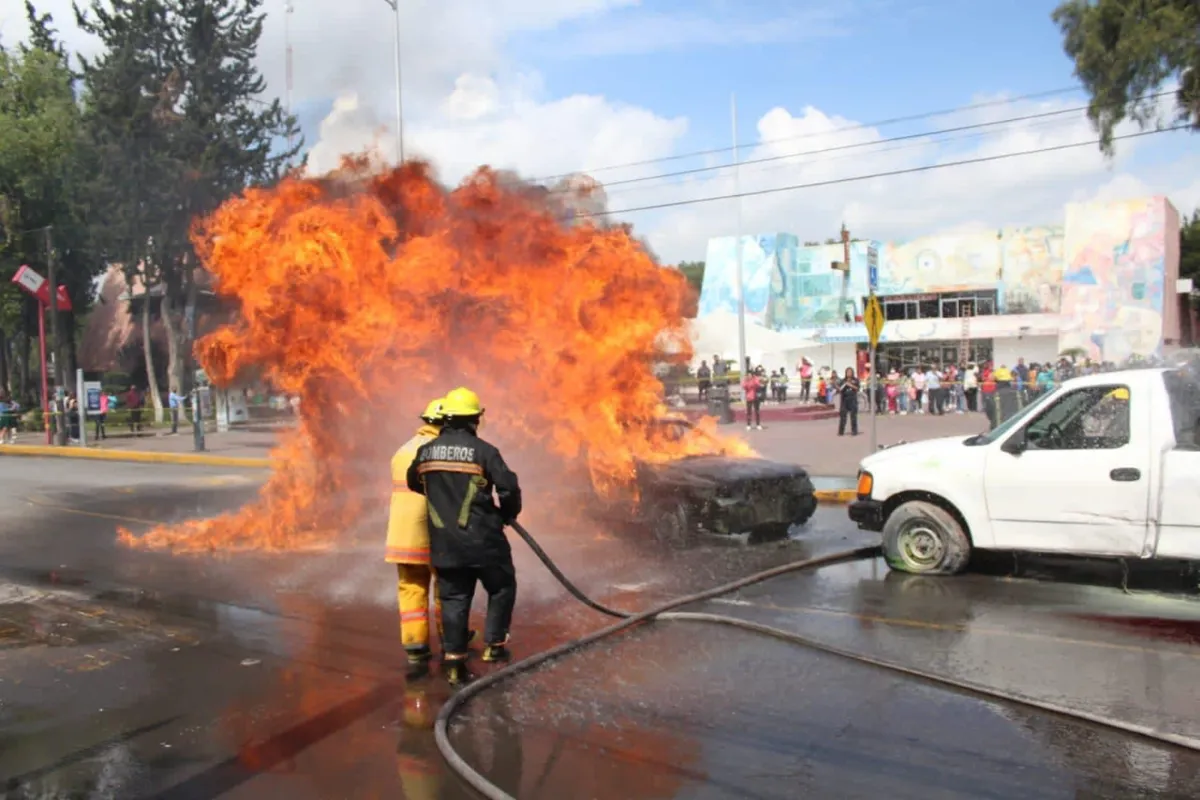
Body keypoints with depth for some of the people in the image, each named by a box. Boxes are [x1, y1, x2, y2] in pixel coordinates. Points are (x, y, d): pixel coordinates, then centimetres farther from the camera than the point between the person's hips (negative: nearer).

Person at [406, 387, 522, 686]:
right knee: (502, 588, 17)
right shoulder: (483, 451, -12)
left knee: (453, 599, 11)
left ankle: (454, 662, 11)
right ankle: (494, 645, 17)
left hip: (444, 543, 4)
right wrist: (508, 514, 5)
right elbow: (509, 486, -15)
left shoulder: (425, 452, 3)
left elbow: (414, 483, 19)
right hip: (482, 539, -4)